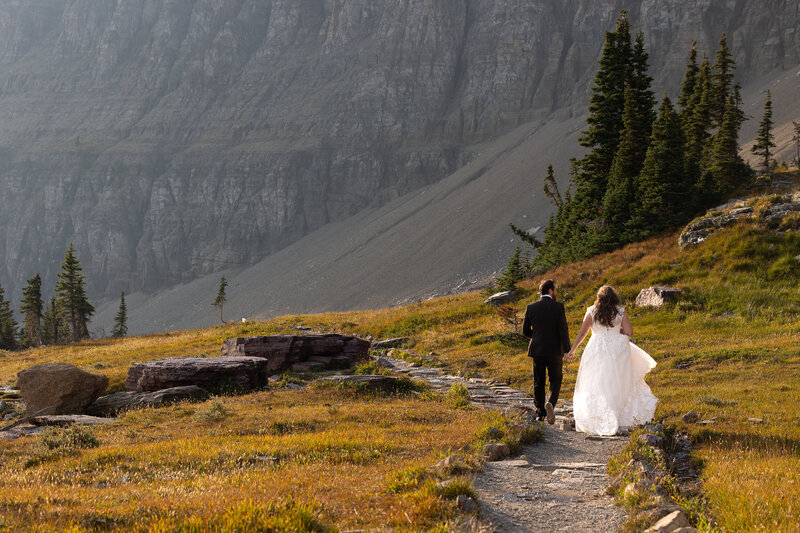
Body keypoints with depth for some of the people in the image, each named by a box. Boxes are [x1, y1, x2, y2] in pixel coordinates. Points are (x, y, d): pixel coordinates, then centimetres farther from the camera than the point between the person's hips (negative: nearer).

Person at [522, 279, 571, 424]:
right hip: (554, 350, -2)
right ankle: (550, 403, -18)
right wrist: (567, 350, -7)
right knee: (555, 381, 9)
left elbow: (525, 331, 3)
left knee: (539, 382, 13)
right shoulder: (558, 307, -9)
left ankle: (540, 413, 16)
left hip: (537, 350, 2)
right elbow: (563, 330, -12)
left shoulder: (531, 308, -1)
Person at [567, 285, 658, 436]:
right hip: (617, 349, 1)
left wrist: (573, 350, 6)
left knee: (597, 386, 2)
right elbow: (629, 332, -3)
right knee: (618, 384, 12)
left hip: (597, 350, -1)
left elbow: (582, 332, -2)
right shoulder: (620, 312, -1)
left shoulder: (592, 312, -3)